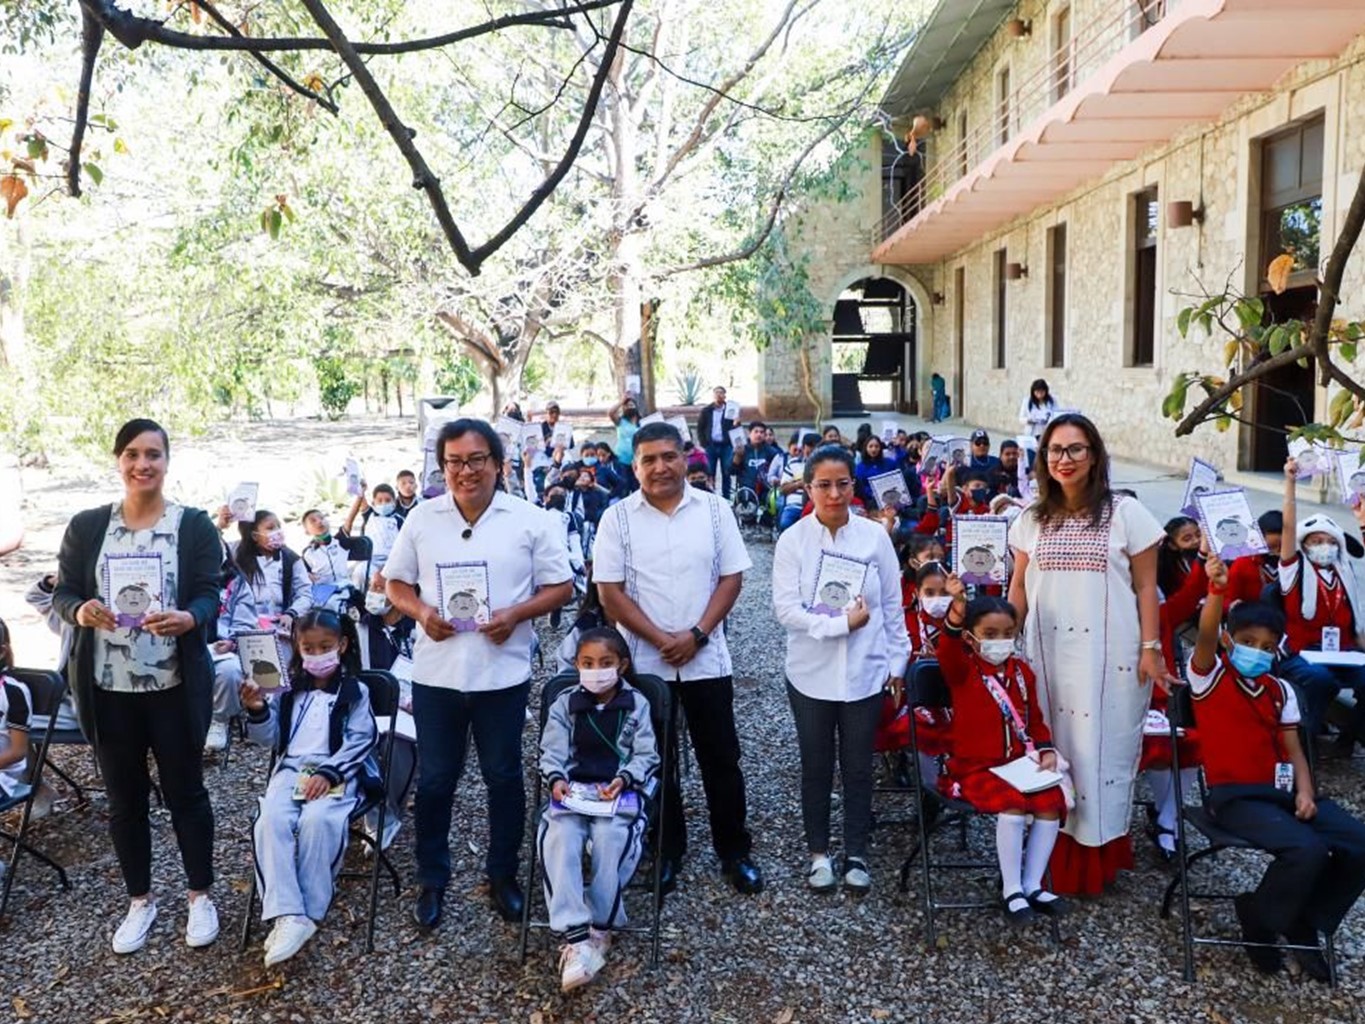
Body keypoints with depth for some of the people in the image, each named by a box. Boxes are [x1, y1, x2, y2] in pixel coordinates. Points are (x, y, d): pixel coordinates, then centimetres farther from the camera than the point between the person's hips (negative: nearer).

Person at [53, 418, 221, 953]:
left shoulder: (195, 526, -3)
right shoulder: (87, 525, 4)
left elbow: (210, 594, -8)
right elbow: (61, 592, 4)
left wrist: (188, 618, -31)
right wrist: (80, 610, -20)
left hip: (175, 685, -2)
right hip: (108, 686, 3)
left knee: (185, 790, 8)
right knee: (124, 797, 13)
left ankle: (201, 895, 25)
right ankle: (139, 900, 30)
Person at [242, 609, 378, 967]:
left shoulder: (354, 692, 6)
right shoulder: (290, 691, 18)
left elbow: (360, 741, -3)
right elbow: (271, 739, 14)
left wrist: (328, 773, -17)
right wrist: (258, 712, -6)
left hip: (337, 775, -3)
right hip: (290, 771, 4)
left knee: (316, 821, -34)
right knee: (270, 821, -27)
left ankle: (309, 913, -24)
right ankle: (287, 914, -33)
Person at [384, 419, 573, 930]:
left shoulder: (531, 519, -3)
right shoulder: (422, 518, 3)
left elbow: (560, 587, -1)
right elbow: (397, 584, 9)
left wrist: (517, 614, -17)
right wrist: (420, 611, -12)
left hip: (503, 672, -1)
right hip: (436, 672, 2)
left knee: (504, 776, 12)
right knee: (434, 780, 11)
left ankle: (503, 874, 30)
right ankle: (432, 880, 29)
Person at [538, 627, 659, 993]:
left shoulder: (637, 705, 5)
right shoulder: (564, 704, 9)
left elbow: (646, 756, 3)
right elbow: (552, 751, 6)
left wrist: (623, 779, -15)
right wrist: (556, 779, -15)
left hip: (619, 790, -1)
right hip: (573, 789, 2)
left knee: (611, 840, -31)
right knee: (558, 841, -28)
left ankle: (599, 928, -14)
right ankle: (575, 934, -31)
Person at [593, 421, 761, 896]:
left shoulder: (714, 510, 0)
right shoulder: (617, 518, -3)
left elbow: (732, 577, 0)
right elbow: (610, 592, -6)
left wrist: (696, 635, -12)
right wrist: (661, 640, -14)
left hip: (707, 659, 1)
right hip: (644, 662, 0)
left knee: (721, 759, 9)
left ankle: (734, 850, 23)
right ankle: (666, 850, 27)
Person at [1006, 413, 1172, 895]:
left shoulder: (1125, 512, 0)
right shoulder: (1032, 518, 9)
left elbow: (1146, 587, 0)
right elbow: (1018, 588, 12)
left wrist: (1151, 648, -5)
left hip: (1110, 655, -2)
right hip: (1047, 653, 3)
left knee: (1104, 745, 3)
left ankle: (1101, 846, 17)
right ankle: (1059, 849, 17)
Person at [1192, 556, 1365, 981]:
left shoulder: (1280, 690, 14)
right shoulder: (1210, 676, -4)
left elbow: (1293, 750, 13)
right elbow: (1205, 637, -25)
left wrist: (1305, 792, -7)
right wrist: (1217, 590, -43)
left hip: (1283, 789, 7)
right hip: (1235, 795, -7)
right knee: (1307, 849, -29)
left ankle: (1304, 925, 9)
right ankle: (1259, 921, 0)